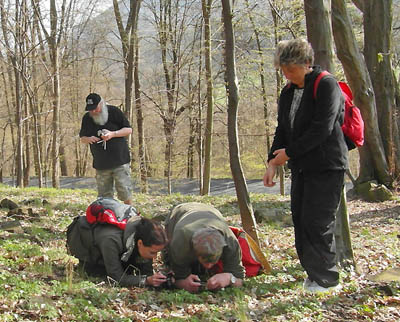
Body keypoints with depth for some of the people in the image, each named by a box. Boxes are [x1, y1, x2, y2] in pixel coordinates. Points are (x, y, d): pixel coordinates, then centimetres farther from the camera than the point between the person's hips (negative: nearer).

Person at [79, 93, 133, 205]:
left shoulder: (114, 112, -4)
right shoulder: (87, 118, 8)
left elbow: (129, 129, -3)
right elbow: (82, 138, 16)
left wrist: (113, 134, -18)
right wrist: (89, 139, -9)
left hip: (119, 161, -4)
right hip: (101, 165, 4)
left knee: (125, 191, -5)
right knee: (104, 196, 6)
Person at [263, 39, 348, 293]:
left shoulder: (326, 85, -12)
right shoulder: (288, 92, 13)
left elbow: (322, 129, -19)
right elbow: (283, 129, 15)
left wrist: (289, 153, -14)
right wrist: (273, 162, 2)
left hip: (326, 167, -8)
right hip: (301, 167, 8)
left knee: (318, 223, -8)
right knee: (301, 220, 9)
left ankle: (326, 279, 4)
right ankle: (313, 273, 20)